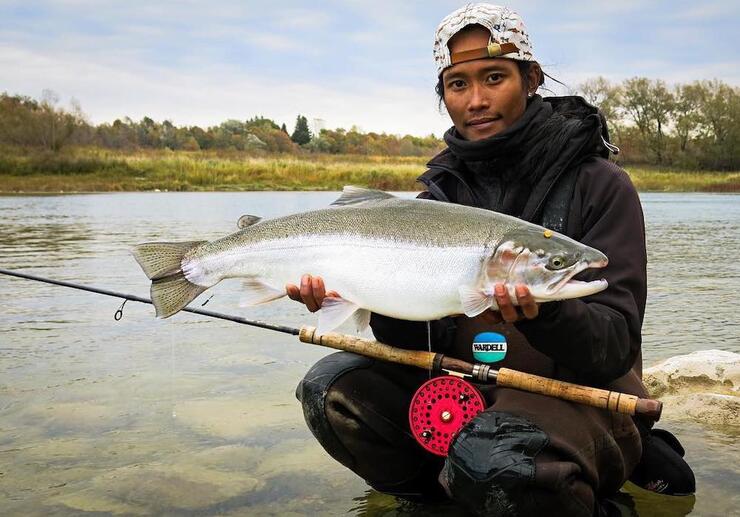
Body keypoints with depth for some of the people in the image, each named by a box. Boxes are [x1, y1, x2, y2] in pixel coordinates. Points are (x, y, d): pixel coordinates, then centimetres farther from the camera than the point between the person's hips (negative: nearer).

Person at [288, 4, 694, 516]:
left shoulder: (600, 186, -9)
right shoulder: (443, 192, 5)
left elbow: (614, 347, -16)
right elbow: (425, 339, -1)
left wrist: (542, 311, -37)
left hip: (579, 393, -4)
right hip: (465, 386, 5)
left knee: (491, 460, -36)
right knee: (332, 387, -14)